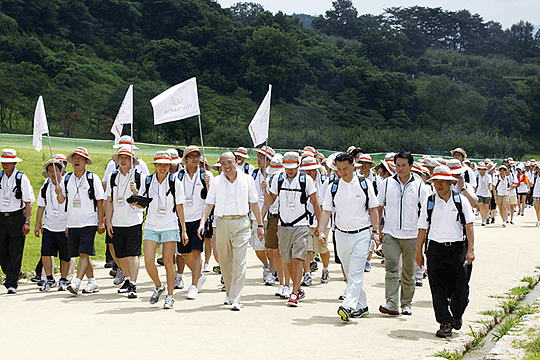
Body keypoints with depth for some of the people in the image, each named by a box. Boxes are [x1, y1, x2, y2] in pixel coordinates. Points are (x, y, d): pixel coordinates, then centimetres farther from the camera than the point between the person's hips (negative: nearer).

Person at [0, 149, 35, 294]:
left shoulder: (22, 178, -4)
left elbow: (28, 202, -4)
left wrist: (27, 222, -11)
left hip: (17, 217, -4)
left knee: (15, 253, -3)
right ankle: (15, 273, 27)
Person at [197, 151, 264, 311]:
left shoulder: (247, 179, 4)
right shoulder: (216, 182, 7)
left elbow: (254, 203, 10)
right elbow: (209, 203, 5)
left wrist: (260, 225, 10)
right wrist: (202, 222, -9)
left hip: (241, 223, -2)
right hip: (222, 223, 2)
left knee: (239, 262, -10)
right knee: (224, 262, 10)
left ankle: (235, 300, -11)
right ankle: (229, 293, 31)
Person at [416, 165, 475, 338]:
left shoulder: (461, 200, 3)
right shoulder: (429, 202, 5)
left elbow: (469, 225, 0)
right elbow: (422, 228, 7)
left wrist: (471, 249, -8)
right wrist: (419, 252, 6)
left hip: (458, 248, 0)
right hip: (436, 249, 1)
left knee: (461, 288, 1)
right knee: (438, 287, -3)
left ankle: (457, 315, 28)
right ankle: (445, 322, 6)